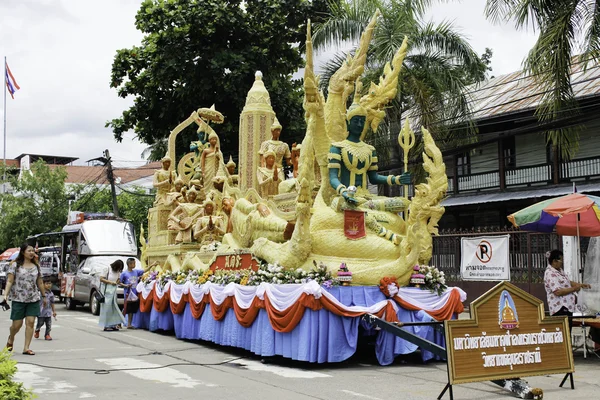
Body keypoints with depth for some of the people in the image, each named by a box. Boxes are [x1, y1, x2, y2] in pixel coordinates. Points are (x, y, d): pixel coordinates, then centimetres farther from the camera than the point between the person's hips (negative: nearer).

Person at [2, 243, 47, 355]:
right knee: (17, 324, 2)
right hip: (18, 299, -3)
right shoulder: (15, 265, 0)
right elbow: (9, 281, -3)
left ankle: (26, 348, -2)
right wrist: (6, 295, -14)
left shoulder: (36, 266, 11)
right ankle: (11, 339, 35)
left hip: (33, 299, 3)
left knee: (30, 322, -7)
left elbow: (40, 283, 17)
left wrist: (44, 296, 19)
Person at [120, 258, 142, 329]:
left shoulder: (136, 272, 7)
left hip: (135, 294, 5)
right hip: (128, 294, -5)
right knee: (126, 309, -3)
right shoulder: (124, 274, -6)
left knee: (132, 310, 9)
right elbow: (120, 283, -1)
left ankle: (129, 324, 15)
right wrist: (125, 285, -16)